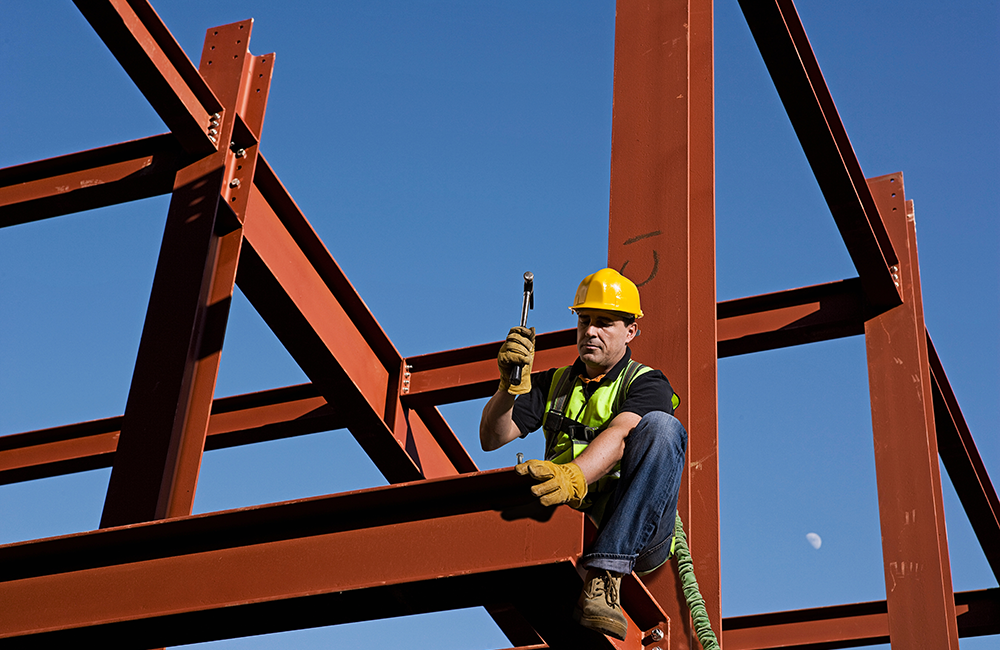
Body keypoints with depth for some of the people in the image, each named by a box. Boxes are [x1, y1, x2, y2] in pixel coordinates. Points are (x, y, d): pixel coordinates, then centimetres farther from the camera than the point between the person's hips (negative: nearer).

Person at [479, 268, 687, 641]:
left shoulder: (647, 385, 8)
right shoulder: (554, 383, 22)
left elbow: (619, 437, -16)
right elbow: (491, 439, 10)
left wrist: (574, 476, -36)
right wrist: (511, 384, -8)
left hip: (636, 535, -3)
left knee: (660, 427, -29)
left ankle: (604, 575, -39)